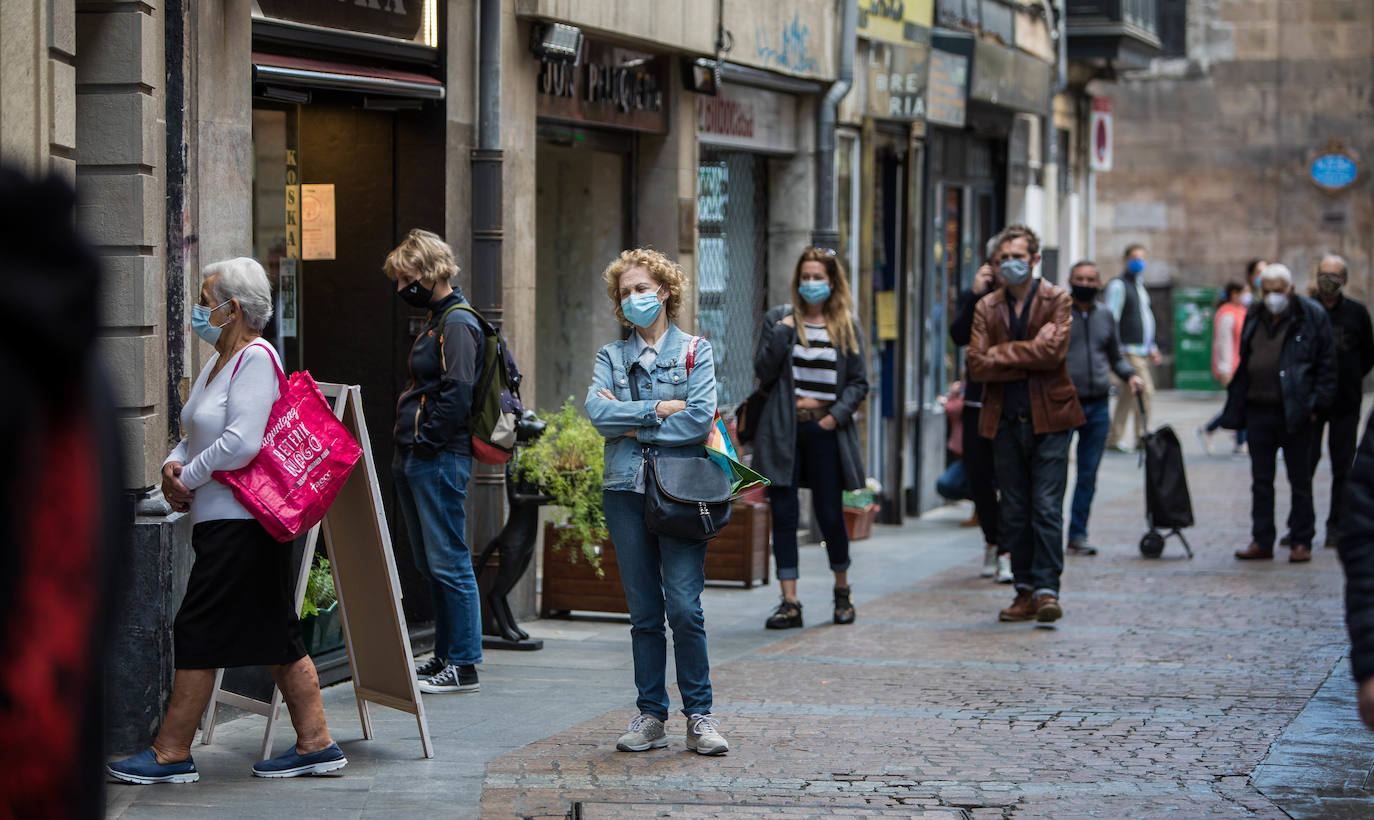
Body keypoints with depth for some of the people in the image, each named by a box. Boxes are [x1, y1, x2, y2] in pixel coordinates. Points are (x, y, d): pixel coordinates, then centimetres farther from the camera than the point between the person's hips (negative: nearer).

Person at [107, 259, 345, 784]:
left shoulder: (256, 359, -14)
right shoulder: (220, 360, 16)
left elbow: (241, 443, -24)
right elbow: (199, 434, 23)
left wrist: (188, 479, -13)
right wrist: (173, 464, 3)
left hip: (239, 524, -10)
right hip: (221, 520, 10)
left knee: (198, 634, -6)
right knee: (276, 637, 10)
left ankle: (171, 754, 0)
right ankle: (316, 743, 13)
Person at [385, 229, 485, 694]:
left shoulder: (457, 324, -12)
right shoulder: (436, 320, 19)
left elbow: (457, 393, -21)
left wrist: (424, 440, -17)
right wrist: (406, 448, 16)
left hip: (439, 460, -10)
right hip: (416, 461, 10)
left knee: (448, 563, -7)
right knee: (430, 564, 13)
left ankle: (464, 666, -4)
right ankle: (444, 657, 19)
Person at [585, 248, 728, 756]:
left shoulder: (694, 352, 7)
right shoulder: (611, 356, 14)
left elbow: (701, 418, -8)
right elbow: (598, 412, -4)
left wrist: (631, 424, -6)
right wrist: (661, 409, -9)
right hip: (626, 489, 3)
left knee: (684, 607, -10)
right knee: (644, 612, 4)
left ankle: (699, 716, -2)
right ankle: (650, 717, 10)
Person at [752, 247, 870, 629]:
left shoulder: (847, 326, 7)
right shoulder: (778, 318, 6)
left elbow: (859, 382, 7)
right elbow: (764, 372, -1)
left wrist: (836, 414, -7)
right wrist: (782, 332, -10)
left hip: (826, 432, 0)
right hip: (784, 430, 0)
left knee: (830, 514, 2)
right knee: (784, 514, -2)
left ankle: (842, 590, 25)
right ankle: (789, 602, 0)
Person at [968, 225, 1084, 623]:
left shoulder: (1056, 300, 2)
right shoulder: (987, 307, 10)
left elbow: (1053, 351, -14)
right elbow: (977, 364, -3)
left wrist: (1003, 353, -8)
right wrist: (1031, 354, -9)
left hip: (1048, 416, -3)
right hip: (1005, 420, 4)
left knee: (1047, 508, -9)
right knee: (1014, 512, 6)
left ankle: (1046, 589, -8)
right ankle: (1025, 591, 11)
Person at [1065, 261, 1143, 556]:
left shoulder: (1105, 316, 13)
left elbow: (1115, 357, 23)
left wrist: (1130, 376, 4)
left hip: (1097, 407, 5)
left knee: (1088, 475, 7)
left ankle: (1078, 535, 14)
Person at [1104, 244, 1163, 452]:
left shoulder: (1140, 286, 21)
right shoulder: (1118, 285, -7)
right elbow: (1111, 317, -13)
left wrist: (1152, 347, 25)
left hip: (1142, 350, 9)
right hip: (1129, 349, -9)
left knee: (1126, 396, 9)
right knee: (1145, 390, -13)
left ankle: (1113, 439, 11)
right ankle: (1142, 437, -9)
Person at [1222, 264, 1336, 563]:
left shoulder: (1311, 316, -2)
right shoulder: (1254, 319, 12)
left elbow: (1327, 364, -2)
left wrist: (1317, 403, -10)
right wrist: (1236, 409, 9)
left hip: (1294, 413, -5)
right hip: (1258, 411, 5)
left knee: (1300, 480, 4)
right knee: (1261, 481, 7)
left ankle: (1302, 542, 10)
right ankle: (1261, 542, 13)